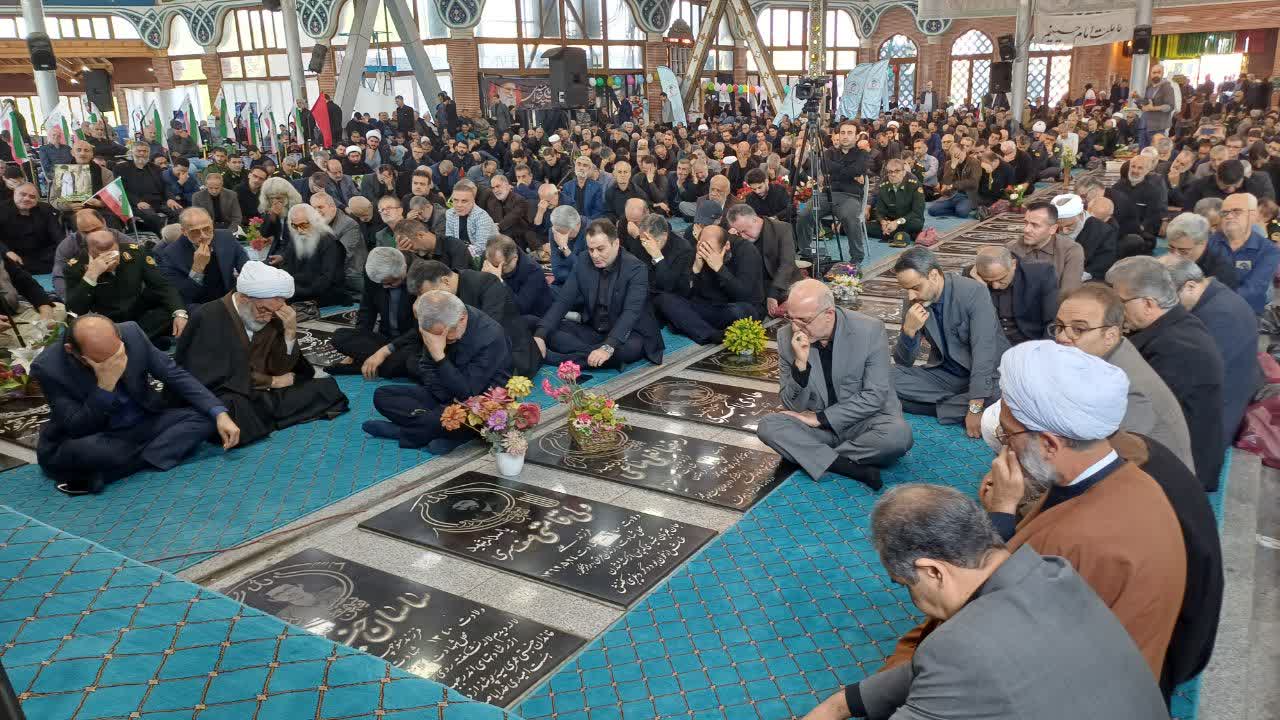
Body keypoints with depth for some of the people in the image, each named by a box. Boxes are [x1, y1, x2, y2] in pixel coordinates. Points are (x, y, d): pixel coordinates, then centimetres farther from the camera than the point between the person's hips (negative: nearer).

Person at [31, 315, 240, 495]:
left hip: (140, 426, 5)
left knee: (204, 417, -17)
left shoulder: (132, 333, -15)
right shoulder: (48, 367, -23)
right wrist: (105, 385, -37)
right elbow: (78, 429, -23)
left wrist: (219, 413, -16)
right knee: (87, 450, -39)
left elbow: (175, 375, -6)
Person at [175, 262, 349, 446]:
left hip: (261, 396, 6)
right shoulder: (209, 318, -13)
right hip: (223, 399, -6)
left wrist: (290, 331, -11)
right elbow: (212, 380, -16)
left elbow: (280, 368, 5)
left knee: (328, 387, -6)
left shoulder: (271, 317, 3)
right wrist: (271, 382, -8)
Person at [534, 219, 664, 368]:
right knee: (550, 333, -17)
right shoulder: (583, 262, -2)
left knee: (631, 347, -39)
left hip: (627, 334, -4)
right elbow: (563, 300, -6)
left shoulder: (635, 268, -17)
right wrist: (540, 335, -22)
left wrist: (608, 347, -44)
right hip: (592, 331, 5)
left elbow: (631, 312, -29)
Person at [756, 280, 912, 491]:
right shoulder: (787, 336, -9)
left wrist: (820, 418, -17)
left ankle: (822, 460, -16)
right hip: (818, 426, 2)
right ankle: (854, 469, -27)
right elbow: (793, 407, -7)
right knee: (768, 426, -24)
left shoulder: (869, 330, -15)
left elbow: (875, 396, -15)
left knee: (899, 434, -32)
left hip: (863, 421, -2)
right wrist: (800, 364, -25)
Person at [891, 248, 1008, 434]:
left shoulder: (974, 292, -19)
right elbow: (903, 362, -2)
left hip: (985, 375, -4)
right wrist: (909, 330, -23)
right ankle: (959, 404, -15)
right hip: (944, 375, 4)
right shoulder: (912, 303, -5)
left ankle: (941, 407, -15)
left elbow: (983, 352, -25)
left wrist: (975, 408, -31)